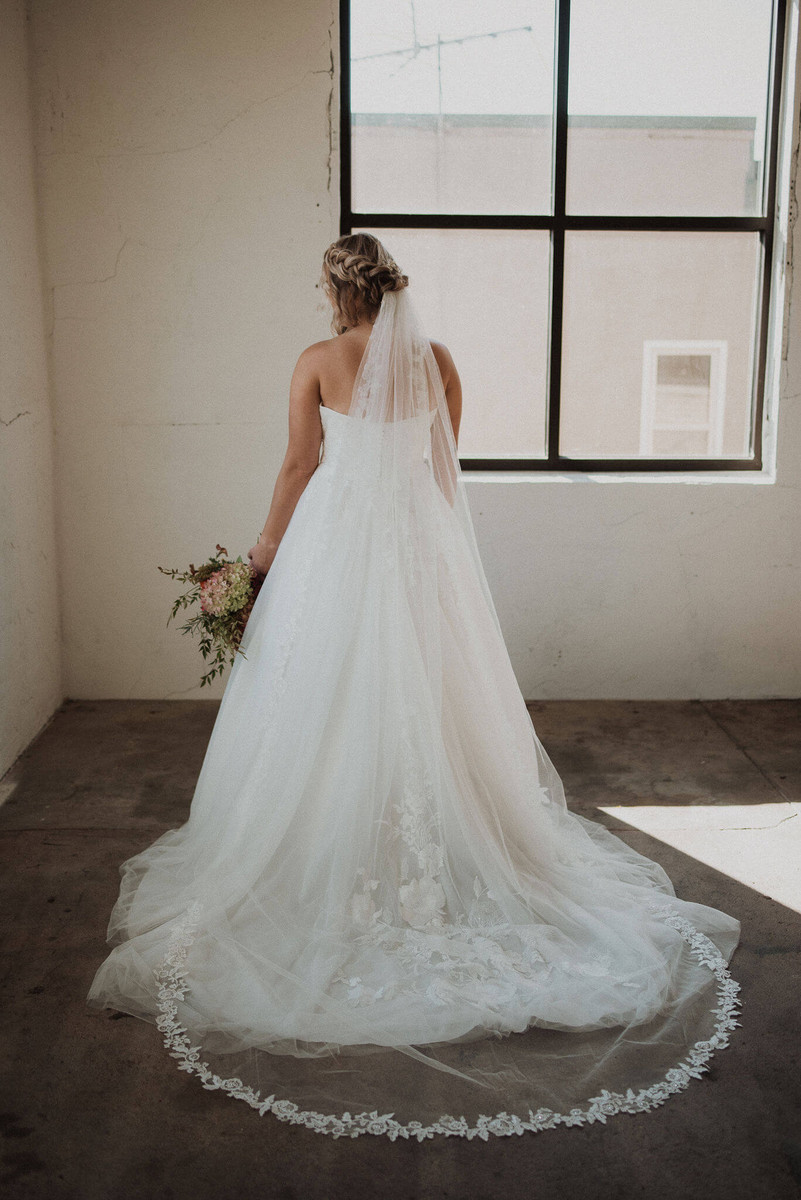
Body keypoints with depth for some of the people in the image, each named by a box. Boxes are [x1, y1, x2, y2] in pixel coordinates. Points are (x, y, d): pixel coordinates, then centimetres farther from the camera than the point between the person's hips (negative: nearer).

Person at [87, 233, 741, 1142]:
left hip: (336, 541, -3)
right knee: (425, 700, 11)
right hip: (421, 545, 3)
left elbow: (298, 468, -4)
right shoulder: (437, 360, 3)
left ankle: (334, 869, 15)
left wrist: (266, 547, 8)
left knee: (330, 704, 6)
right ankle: (431, 862, 20)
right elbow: (444, 467, 8)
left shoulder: (318, 362, -6)